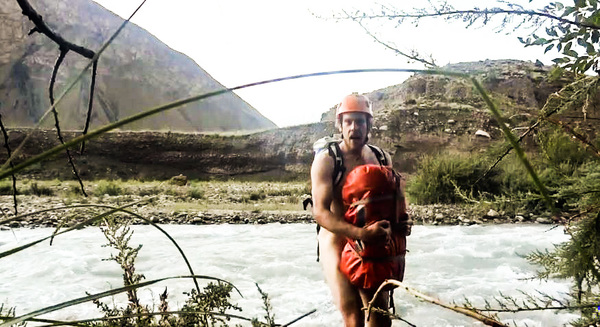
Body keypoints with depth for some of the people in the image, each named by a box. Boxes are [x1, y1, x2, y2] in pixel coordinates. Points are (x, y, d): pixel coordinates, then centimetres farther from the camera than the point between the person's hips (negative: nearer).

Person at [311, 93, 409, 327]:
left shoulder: (382, 158, 3)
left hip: (372, 244, 5)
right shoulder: (326, 160, -13)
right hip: (335, 241, -5)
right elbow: (320, 212, -22)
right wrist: (361, 234, -32)